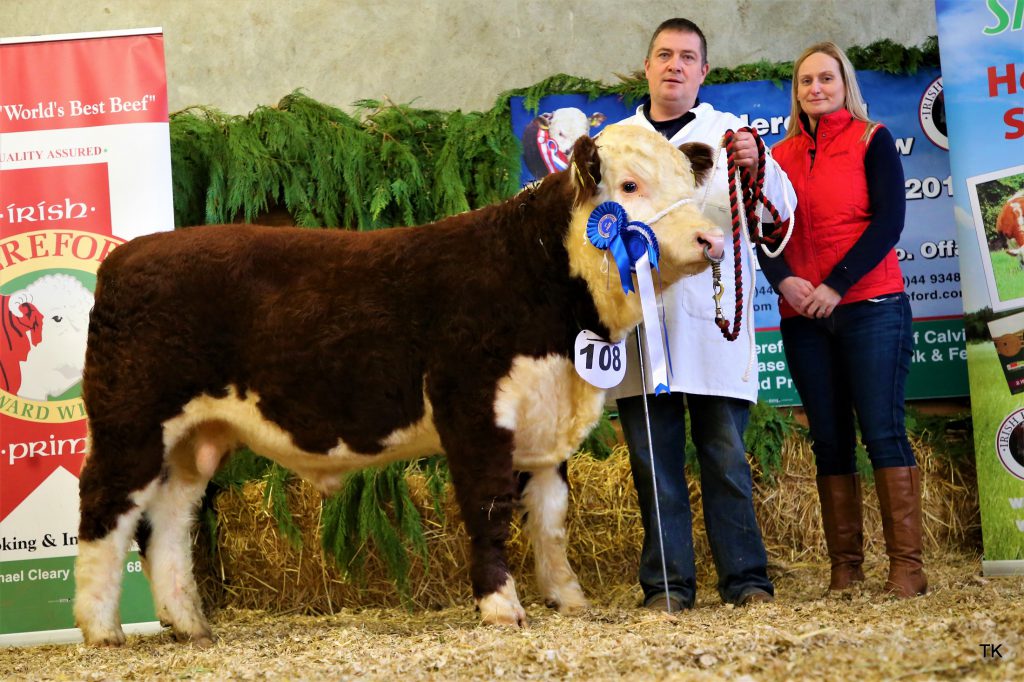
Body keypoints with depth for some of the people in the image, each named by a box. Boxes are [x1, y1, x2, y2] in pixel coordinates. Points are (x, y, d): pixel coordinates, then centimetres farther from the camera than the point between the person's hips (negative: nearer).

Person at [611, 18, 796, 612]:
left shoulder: (730, 133, 12)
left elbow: (781, 211, 0)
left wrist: (758, 167, -21)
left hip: (711, 322, -2)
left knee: (725, 453, -3)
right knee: (654, 458, 1)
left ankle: (746, 579, 2)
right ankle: (668, 585, 5)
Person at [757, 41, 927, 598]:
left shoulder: (871, 140, 3)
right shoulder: (780, 155, 13)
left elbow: (888, 221, -6)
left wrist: (838, 284, -15)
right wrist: (784, 280, -12)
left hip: (870, 306, -4)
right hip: (803, 318, 4)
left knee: (882, 432, -8)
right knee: (829, 441, 4)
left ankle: (907, 566, -6)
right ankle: (844, 567, 7)